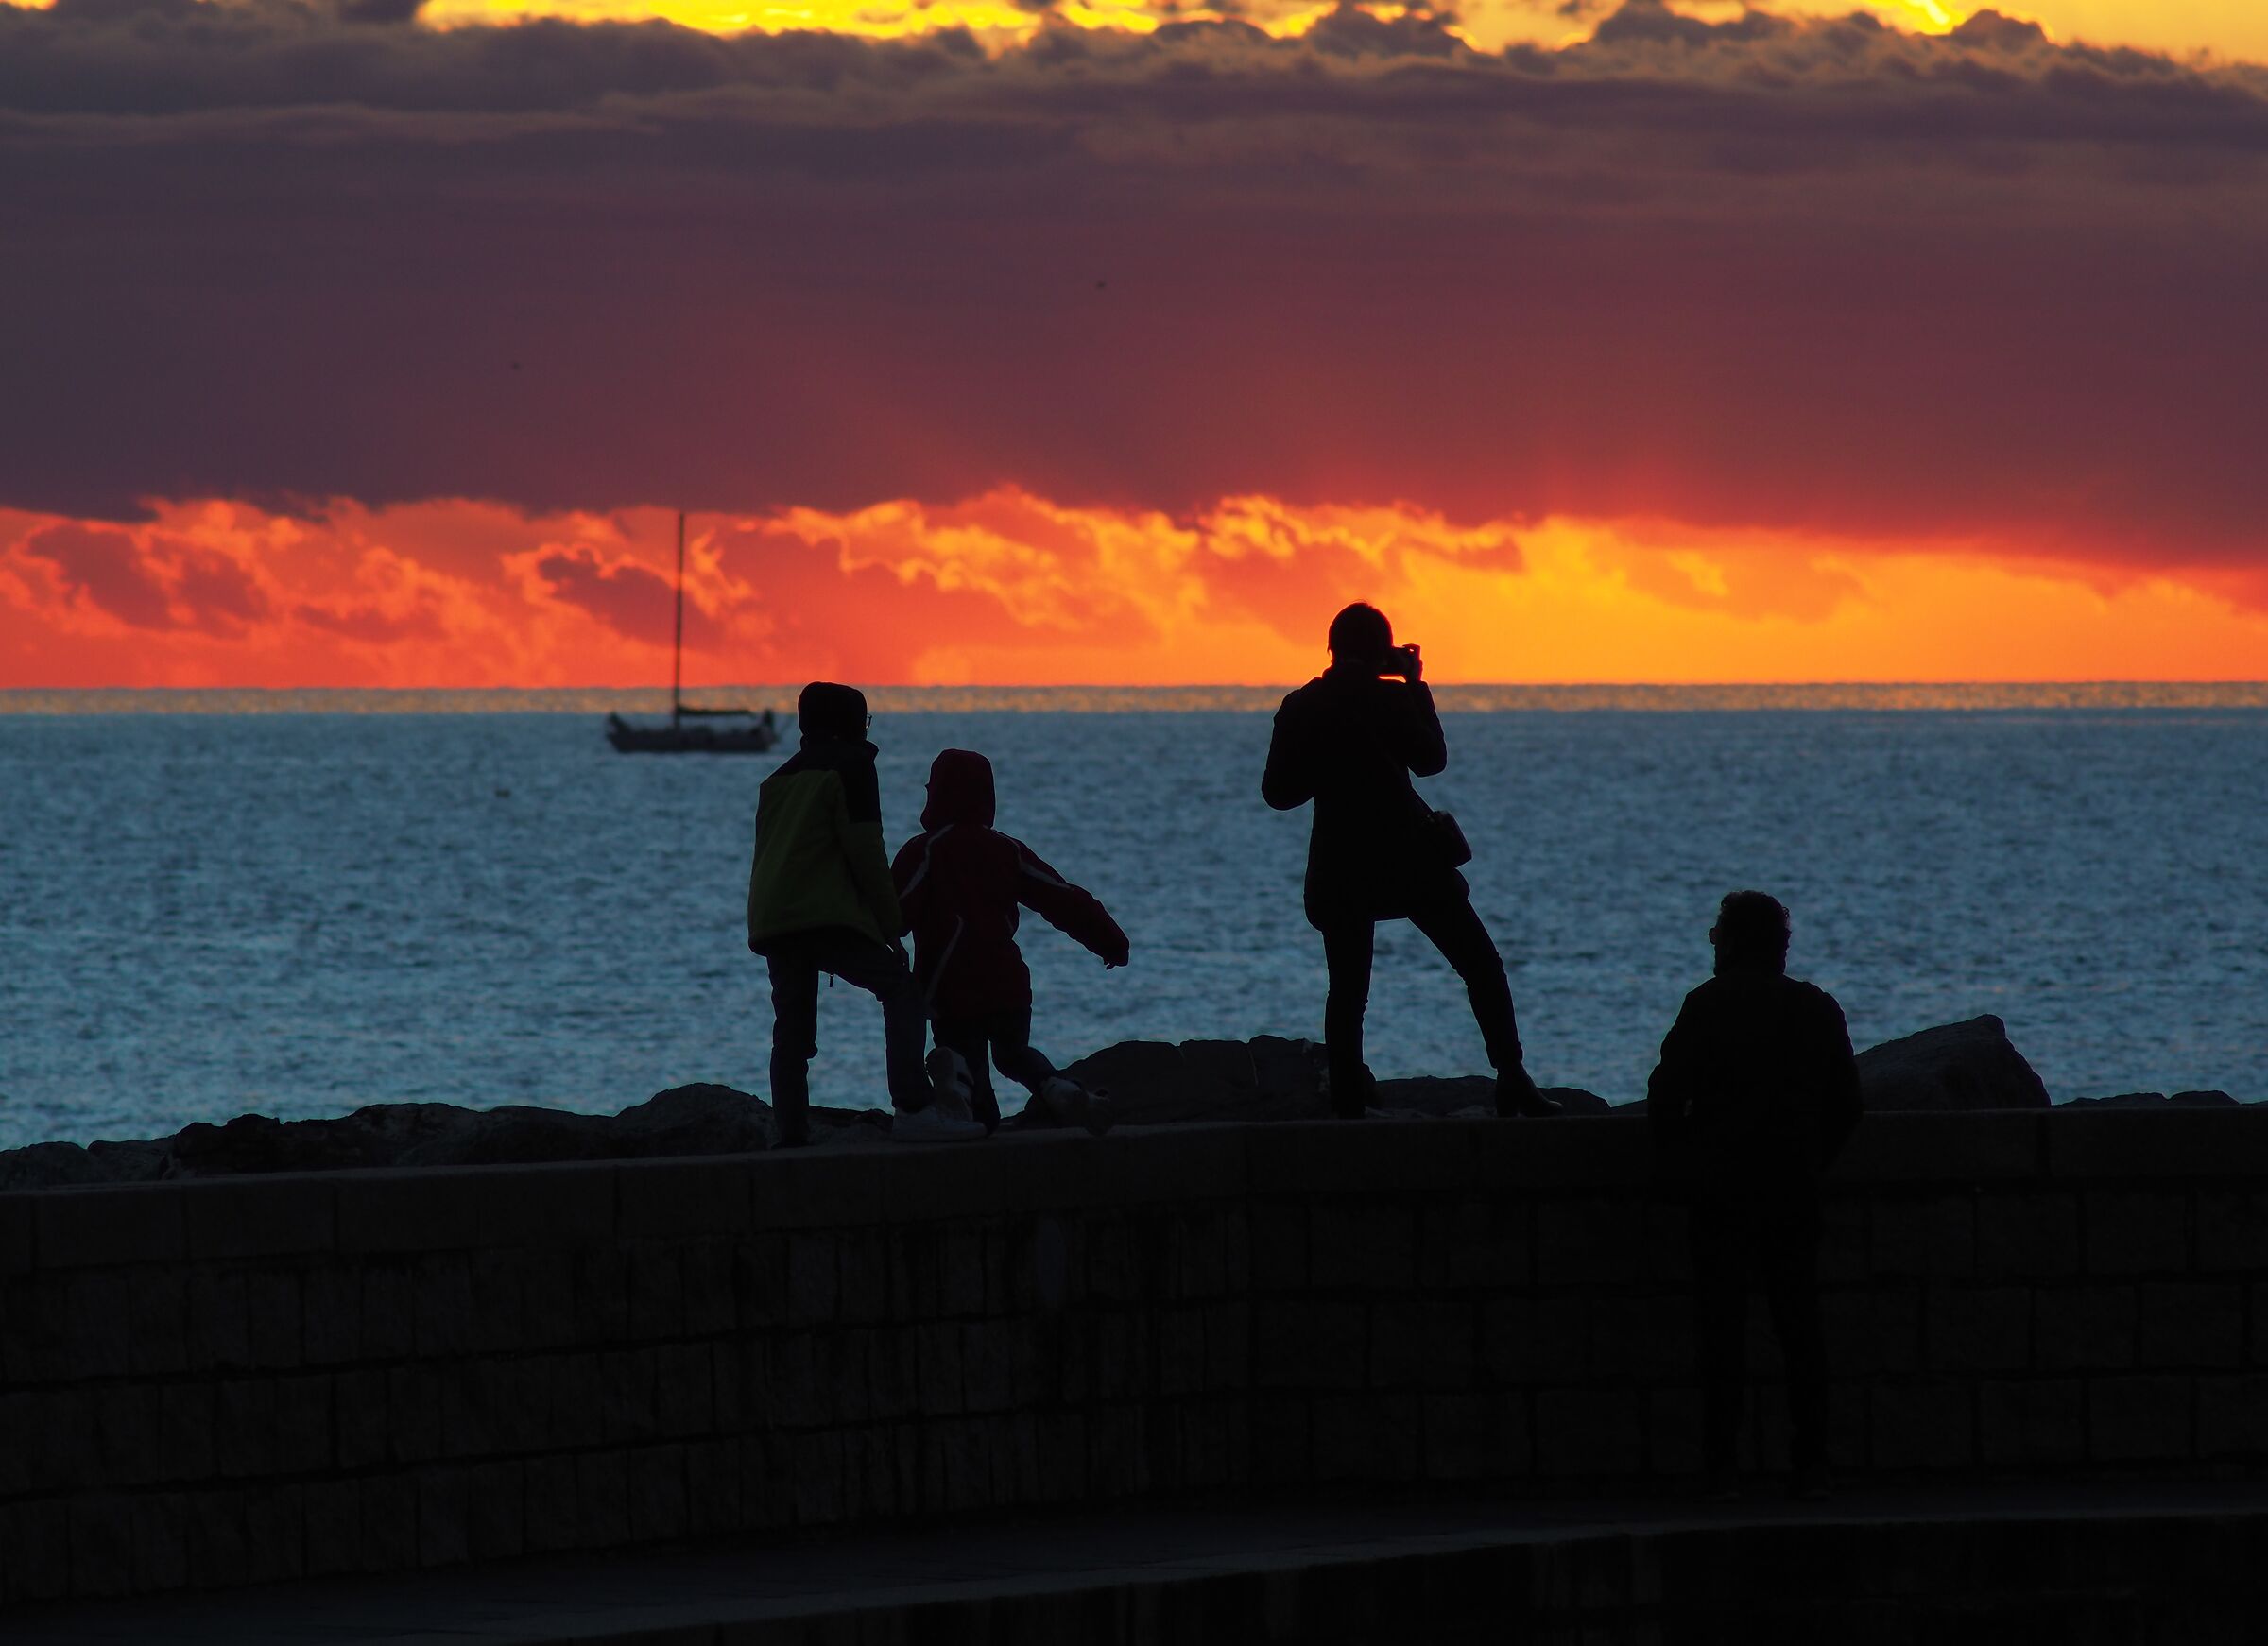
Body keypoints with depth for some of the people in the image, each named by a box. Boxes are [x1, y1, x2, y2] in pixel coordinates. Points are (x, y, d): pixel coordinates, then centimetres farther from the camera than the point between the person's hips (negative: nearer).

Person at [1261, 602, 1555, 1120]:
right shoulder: (1390, 699, -8)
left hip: (1340, 868, 3)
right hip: (1410, 858, -3)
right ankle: (1512, 1082, -2)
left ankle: (1347, 1105, -2)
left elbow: (1278, 793, 4)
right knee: (1482, 965, 6)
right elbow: (1431, 759, 6)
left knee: (1347, 990, 8)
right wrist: (1417, 685, 10)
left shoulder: (1299, 709, 1)